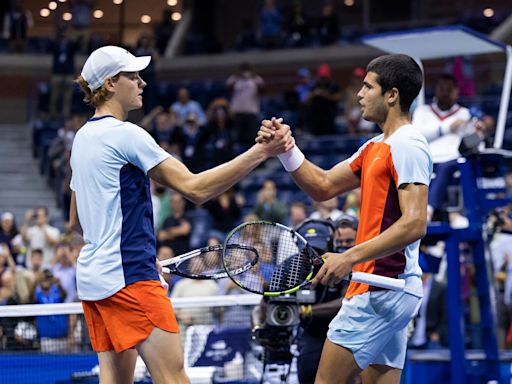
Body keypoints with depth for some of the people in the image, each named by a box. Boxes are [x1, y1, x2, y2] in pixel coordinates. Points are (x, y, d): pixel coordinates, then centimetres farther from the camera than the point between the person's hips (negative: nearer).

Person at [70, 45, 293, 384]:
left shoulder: (84, 137, 15)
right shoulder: (125, 134, -12)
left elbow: (76, 221, 23)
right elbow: (195, 188, -17)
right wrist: (261, 152, -18)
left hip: (93, 275, 10)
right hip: (129, 276, -10)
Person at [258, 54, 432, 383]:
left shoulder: (407, 145, -13)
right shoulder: (375, 147, 18)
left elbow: (414, 224, -22)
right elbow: (323, 186, 21)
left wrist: (350, 257, -26)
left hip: (382, 289, -10)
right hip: (389, 290, 10)